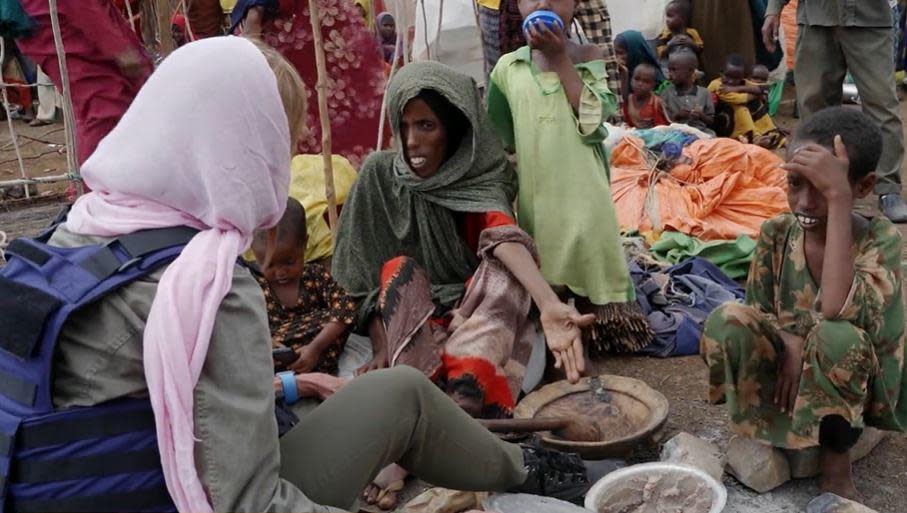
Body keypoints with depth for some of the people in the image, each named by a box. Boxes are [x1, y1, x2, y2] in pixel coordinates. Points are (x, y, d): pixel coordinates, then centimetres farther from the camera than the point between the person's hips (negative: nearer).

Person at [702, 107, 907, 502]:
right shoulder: (777, 233, -8)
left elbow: (837, 311, -40)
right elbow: (755, 314, -1)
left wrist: (838, 198, -41)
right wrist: (788, 343, -25)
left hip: (852, 391, -2)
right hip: (785, 370, 3)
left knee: (836, 337, -37)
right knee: (725, 321, -27)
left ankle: (836, 458, -9)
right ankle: (756, 434, -4)